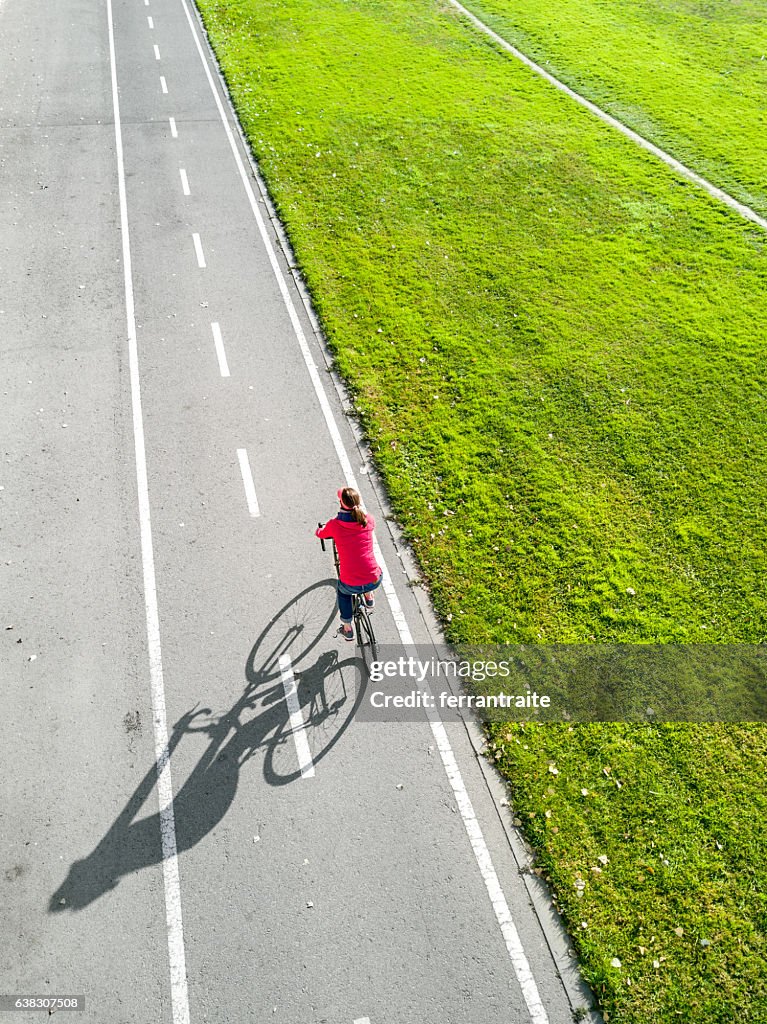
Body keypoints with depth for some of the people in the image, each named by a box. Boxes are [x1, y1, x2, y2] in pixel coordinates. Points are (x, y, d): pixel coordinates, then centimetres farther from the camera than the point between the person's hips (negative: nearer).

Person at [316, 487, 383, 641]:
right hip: (375, 581, 1)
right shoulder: (368, 520, -4)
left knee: (343, 591, 36)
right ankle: (368, 597, 44)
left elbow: (320, 534, 15)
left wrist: (319, 530, 39)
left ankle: (347, 629, 40)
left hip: (351, 585, -1)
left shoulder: (334, 525, -9)